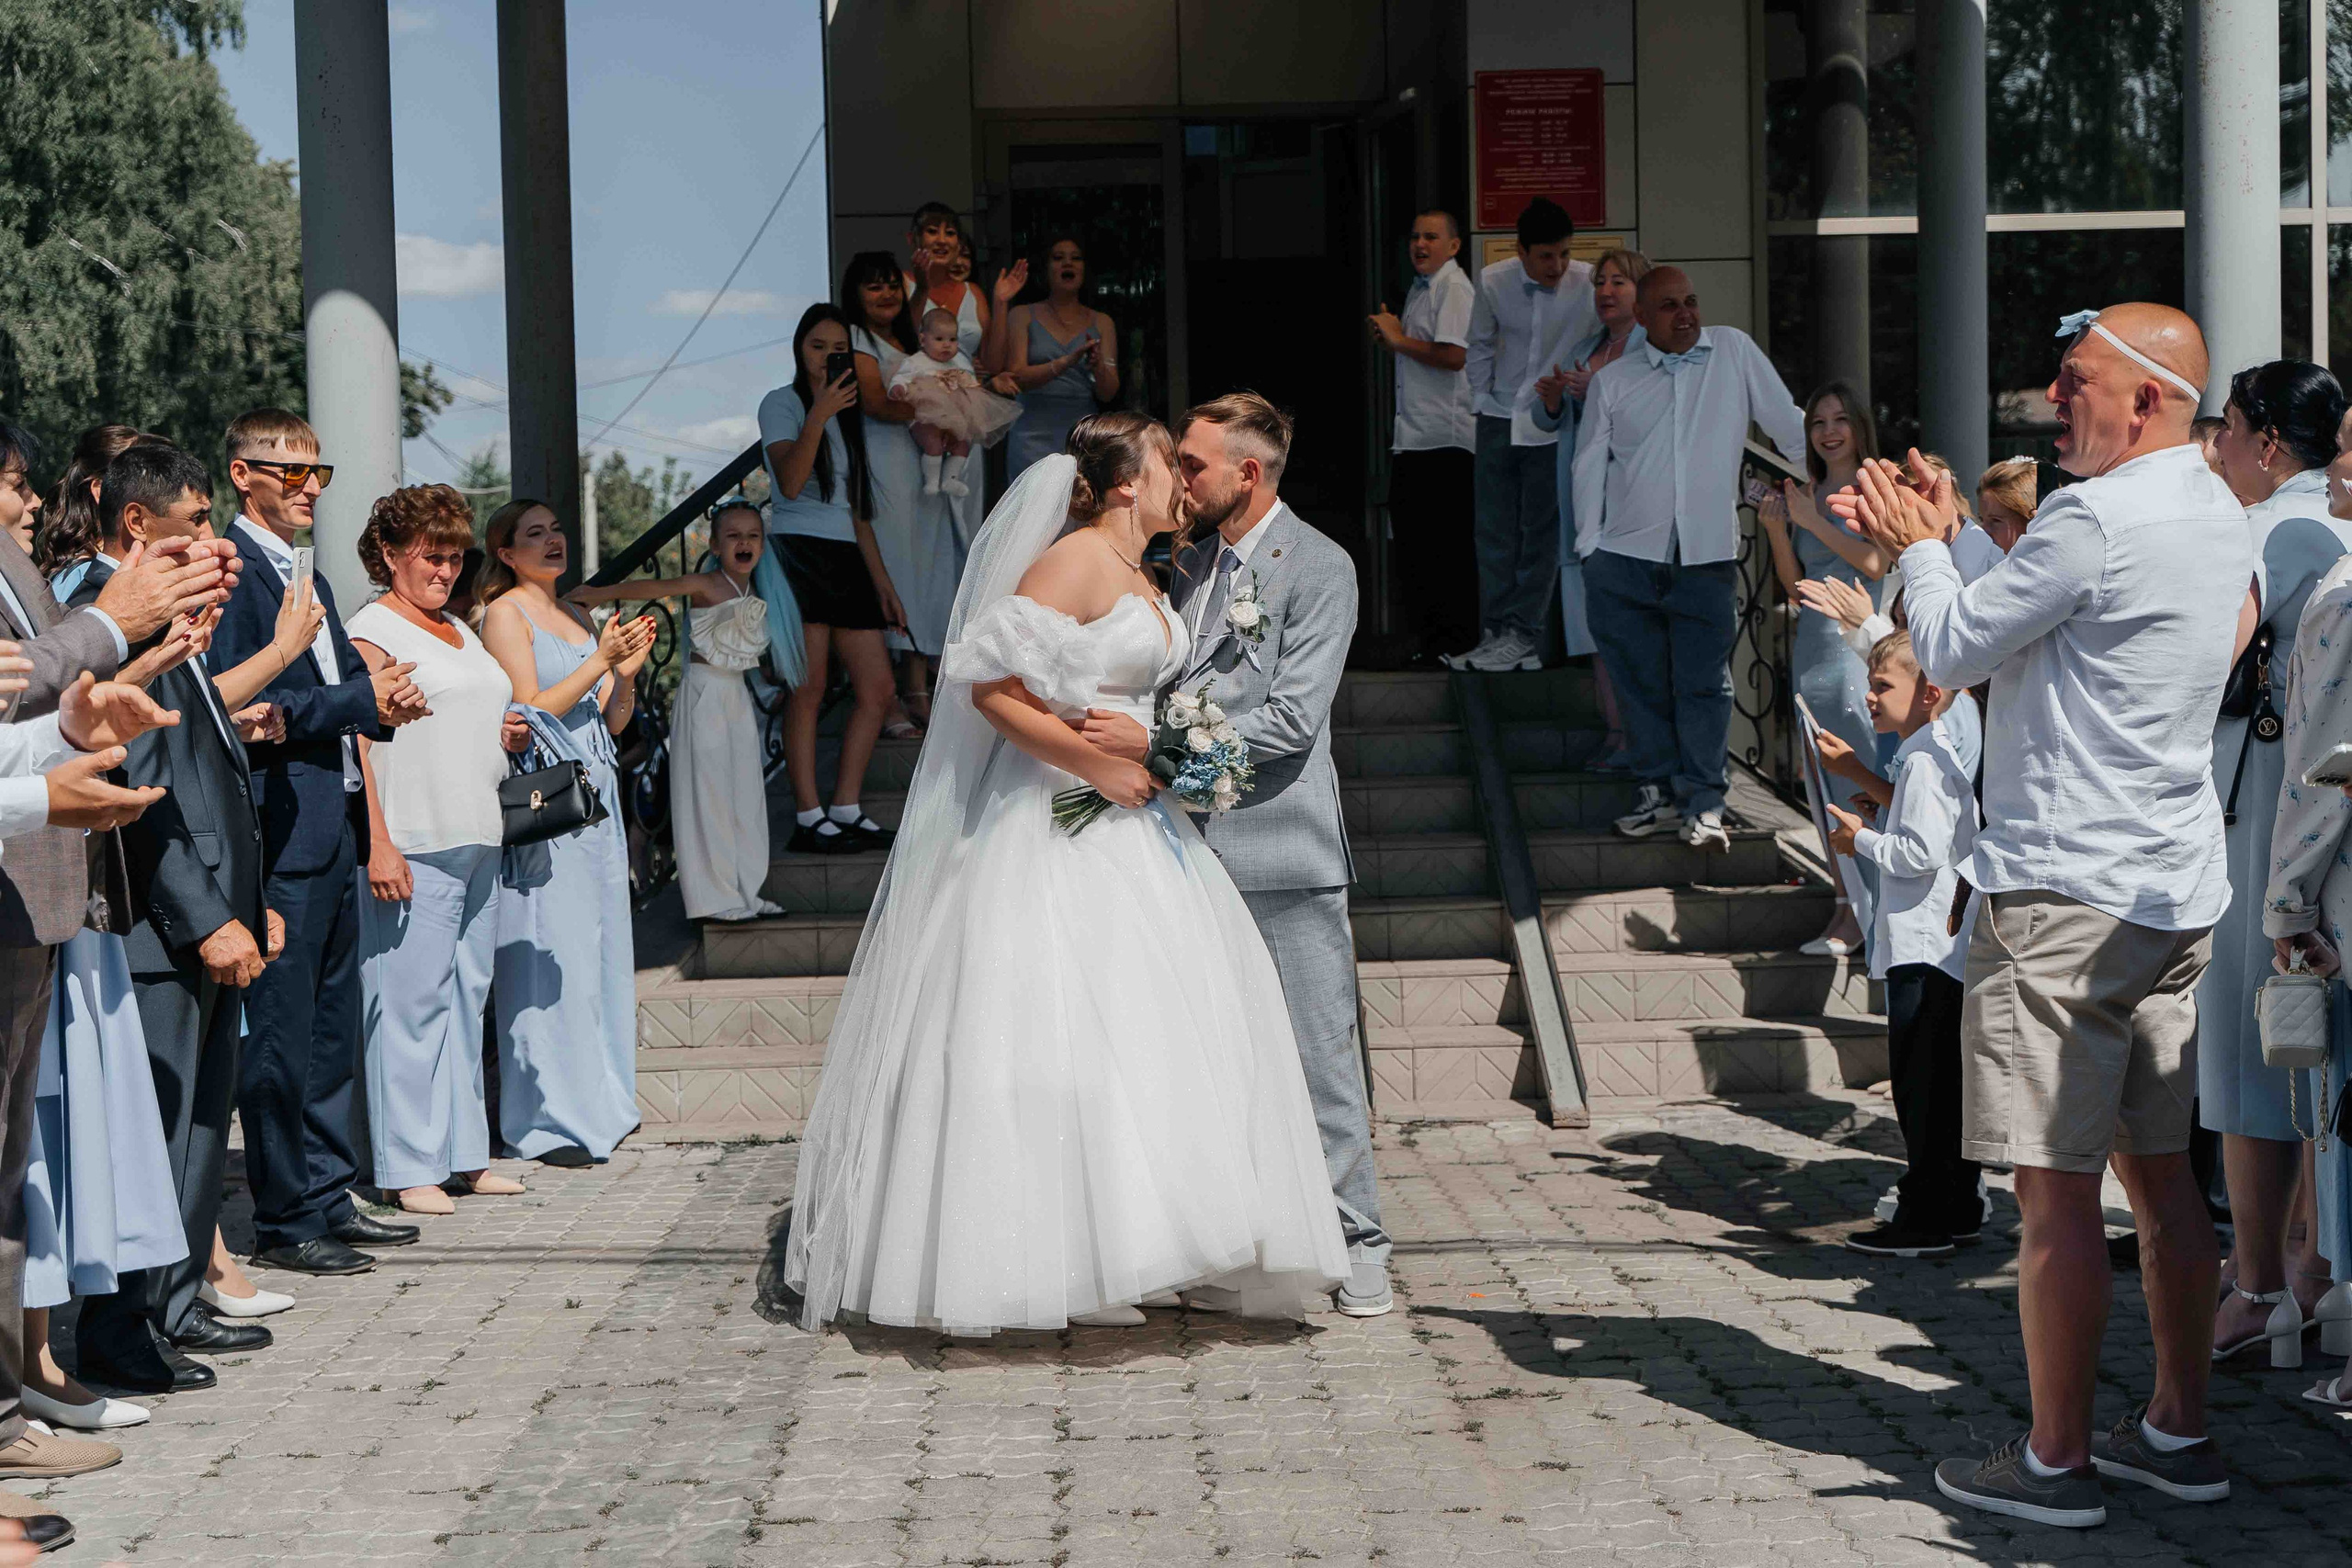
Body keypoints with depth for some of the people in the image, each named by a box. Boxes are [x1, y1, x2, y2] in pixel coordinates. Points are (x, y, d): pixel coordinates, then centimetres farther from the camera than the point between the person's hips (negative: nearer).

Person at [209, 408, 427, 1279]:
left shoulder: (311, 577, 21)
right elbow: (237, 702, -18)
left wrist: (386, 699, 1)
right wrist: (362, 703, -18)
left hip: (334, 824, 10)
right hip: (279, 831, -10)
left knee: (332, 1031, 14)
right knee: (280, 1034, -4)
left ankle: (328, 1198, 22)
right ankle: (283, 1220, 2)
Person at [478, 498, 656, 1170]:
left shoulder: (579, 619, 18)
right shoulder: (504, 613, -2)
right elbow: (528, 711, -11)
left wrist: (628, 673, -1)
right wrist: (599, 662, -15)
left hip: (595, 799, 7)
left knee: (602, 949, 8)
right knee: (552, 956, -8)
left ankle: (600, 1103, 17)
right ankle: (551, 1121, -3)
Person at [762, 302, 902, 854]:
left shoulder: (851, 415, 23)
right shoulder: (782, 403, 2)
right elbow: (790, 482, -15)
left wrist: (882, 581, 17)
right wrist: (818, 416, -25)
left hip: (847, 558, 7)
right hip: (800, 553, -7)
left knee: (877, 691, 1)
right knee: (808, 691, -10)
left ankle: (846, 810, 7)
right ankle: (808, 820, -8)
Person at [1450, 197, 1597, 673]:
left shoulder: (1589, 284, -13)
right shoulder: (1494, 281, -5)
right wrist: (1481, 398, 6)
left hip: (1555, 425, -3)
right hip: (1500, 420, 3)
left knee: (1541, 531, 0)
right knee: (1494, 531, 6)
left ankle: (1523, 636, 6)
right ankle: (1498, 632, 14)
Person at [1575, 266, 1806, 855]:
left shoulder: (1733, 350, 6)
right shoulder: (1613, 381, 8)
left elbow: (1790, 427, 9)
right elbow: (1590, 466, 11)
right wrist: (1589, 547, 5)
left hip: (1706, 558, -1)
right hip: (1625, 560, 1)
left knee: (1704, 683, -5)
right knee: (1640, 681, 5)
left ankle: (1703, 803, 2)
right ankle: (1658, 789, 17)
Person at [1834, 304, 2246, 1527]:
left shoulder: (2096, 519, -17)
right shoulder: (2216, 513, 13)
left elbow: (1951, 653, -8)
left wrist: (1920, 546, 9)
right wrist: (1935, 539, 20)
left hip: (2066, 895, -9)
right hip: (2175, 889, 9)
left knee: (2057, 1191, -2)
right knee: (2159, 1172, 14)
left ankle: (2057, 1461, 5)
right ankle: (2179, 1434, 22)